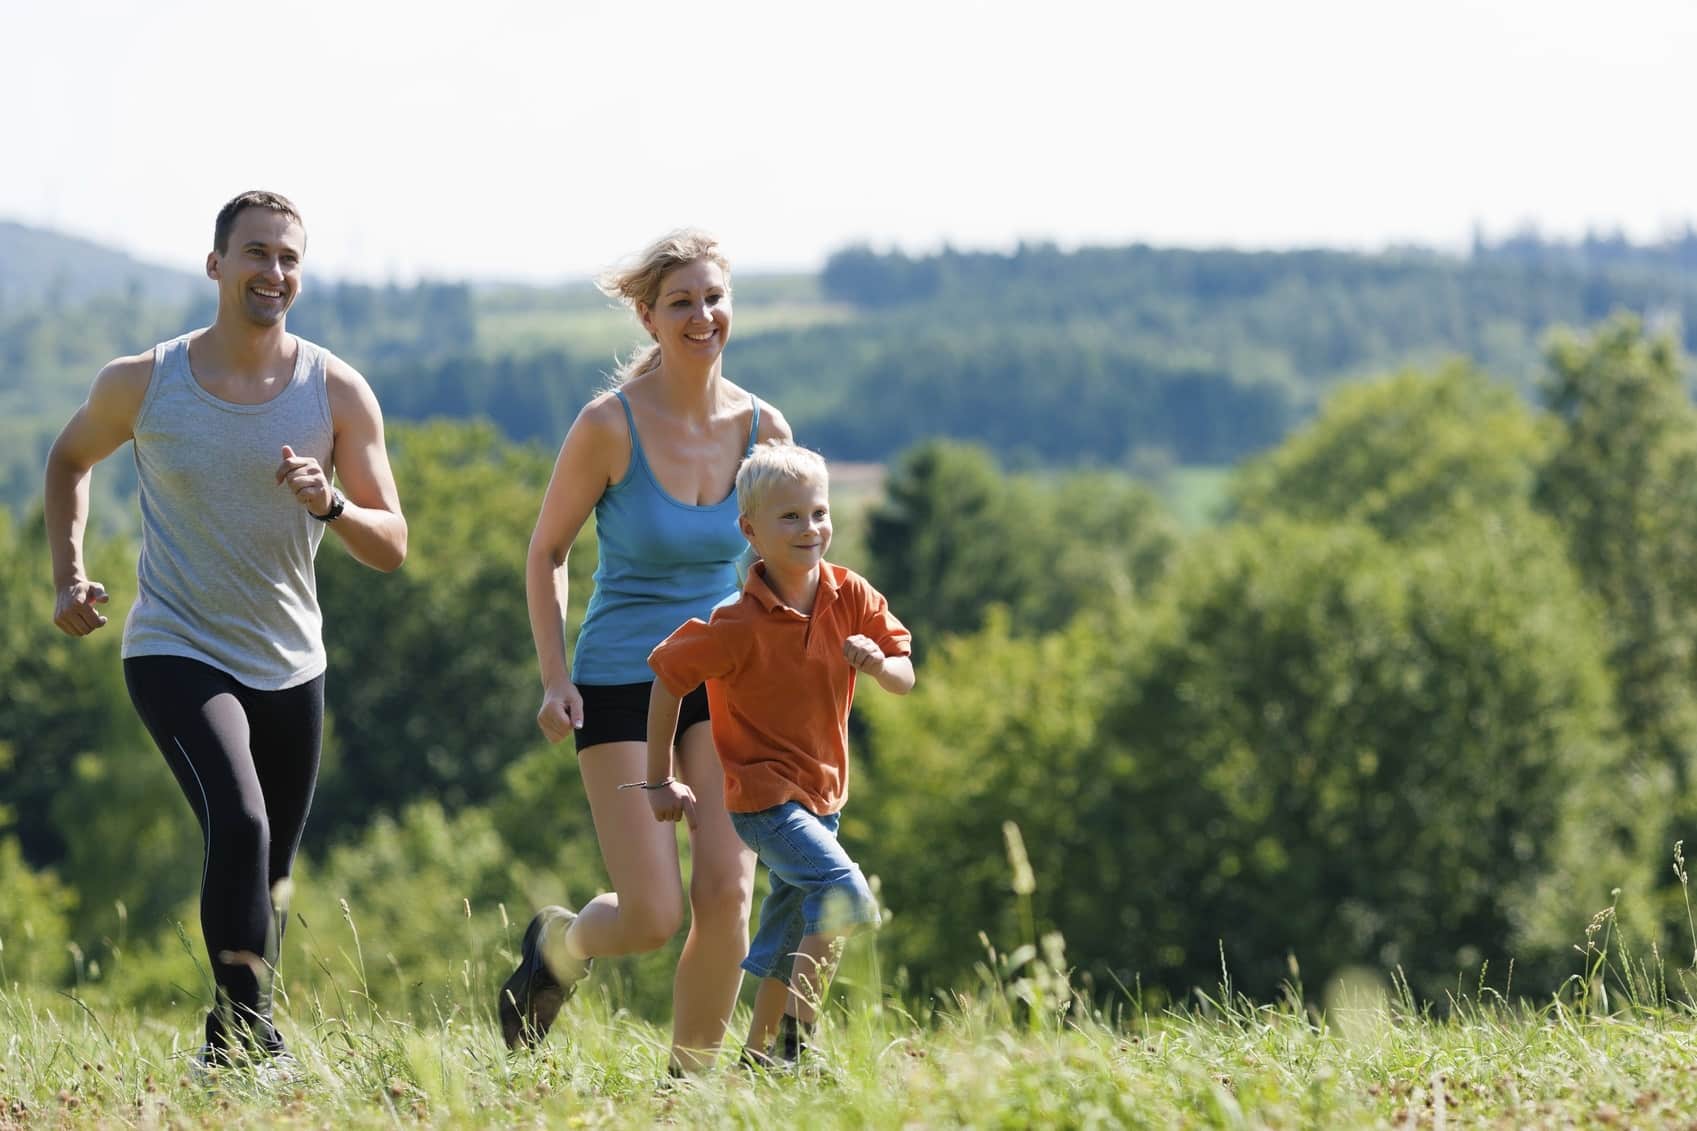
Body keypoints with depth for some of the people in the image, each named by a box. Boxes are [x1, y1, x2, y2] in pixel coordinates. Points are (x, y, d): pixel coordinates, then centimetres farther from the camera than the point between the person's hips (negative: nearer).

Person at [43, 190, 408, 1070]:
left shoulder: (337, 393, -6)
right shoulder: (142, 383, -8)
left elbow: (391, 548, -6)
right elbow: (70, 458, 15)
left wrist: (330, 505, -26)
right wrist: (68, 575, 5)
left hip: (290, 665, 3)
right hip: (176, 655, -3)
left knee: (271, 871, 15)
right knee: (238, 824, -27)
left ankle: (238, 1033, 37)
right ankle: (248, 1032, -22)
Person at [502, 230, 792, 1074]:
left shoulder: (761, 428, -3)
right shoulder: (610, 426, -13)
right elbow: (546, 552, -1)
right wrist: (555, 676, -9)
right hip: (620, 680, -3)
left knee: (727, 890, -13)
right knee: (653, 919, -8)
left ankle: (690, 1075, 6)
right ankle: (559, 945, 27)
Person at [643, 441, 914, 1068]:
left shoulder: (850, 596, -5)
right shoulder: (740, 624, -20)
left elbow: (905, 680, 0)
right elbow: (667, 677, -11)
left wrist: (879, 664, -25)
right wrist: (661, 780, -7)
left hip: (821, 793, 7)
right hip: (764, 795, -7)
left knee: (789, 939, 15)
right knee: (847, 895, -23)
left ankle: (758, 1056, 28)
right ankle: (797, 1037, -17)